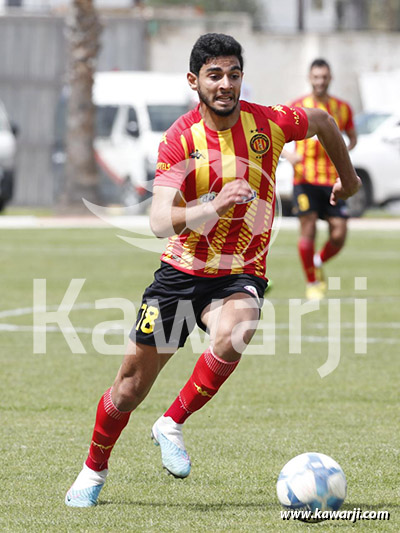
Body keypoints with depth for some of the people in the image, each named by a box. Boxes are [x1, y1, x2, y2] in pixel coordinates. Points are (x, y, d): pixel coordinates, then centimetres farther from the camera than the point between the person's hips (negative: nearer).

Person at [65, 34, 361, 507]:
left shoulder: (268, 123, -9)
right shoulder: (178, 140, -14)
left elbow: (322, 122, 14)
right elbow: (160, 222, -25)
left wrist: (347, 176, 27)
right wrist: (214, 206, -41)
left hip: (240, 276, 0)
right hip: (181, 272, 0)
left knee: (232, 335, -35)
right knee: (130, 387, 4)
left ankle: (172, 424, -13)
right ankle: (94, 469, 31)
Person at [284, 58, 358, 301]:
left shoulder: (342, 108, 9)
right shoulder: (298, 107, 2)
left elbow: (353, 136, 22)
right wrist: (288, 154, -12)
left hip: (333, 180, 2)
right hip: (305, 179, -2)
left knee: (339, 234, -4)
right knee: (308, 230, -9)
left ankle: (319, 263, 26)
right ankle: (312, 283, 6)